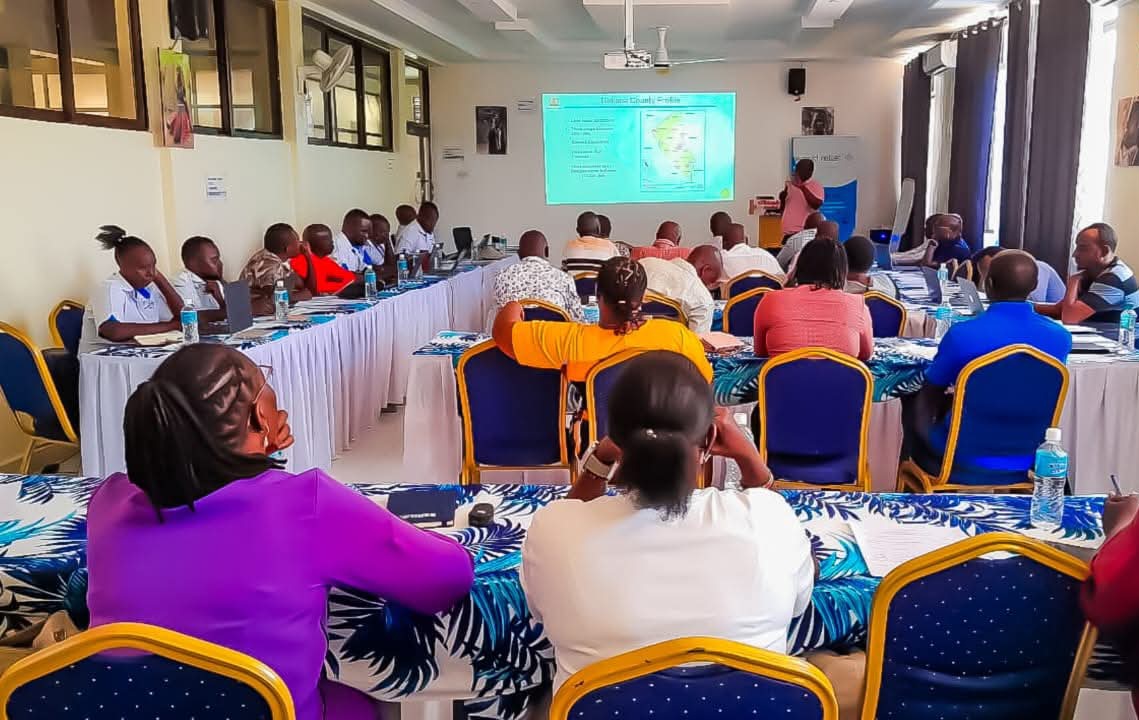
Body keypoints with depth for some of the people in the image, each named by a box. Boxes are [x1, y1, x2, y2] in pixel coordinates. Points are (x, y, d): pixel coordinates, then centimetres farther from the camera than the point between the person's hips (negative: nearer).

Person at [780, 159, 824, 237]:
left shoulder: (816, 185, -1)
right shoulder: (790, 183, 12)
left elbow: (817, 205, -19)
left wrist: (802, 187, -19)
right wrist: (782, 197, -4)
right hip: (788, 231, 4)